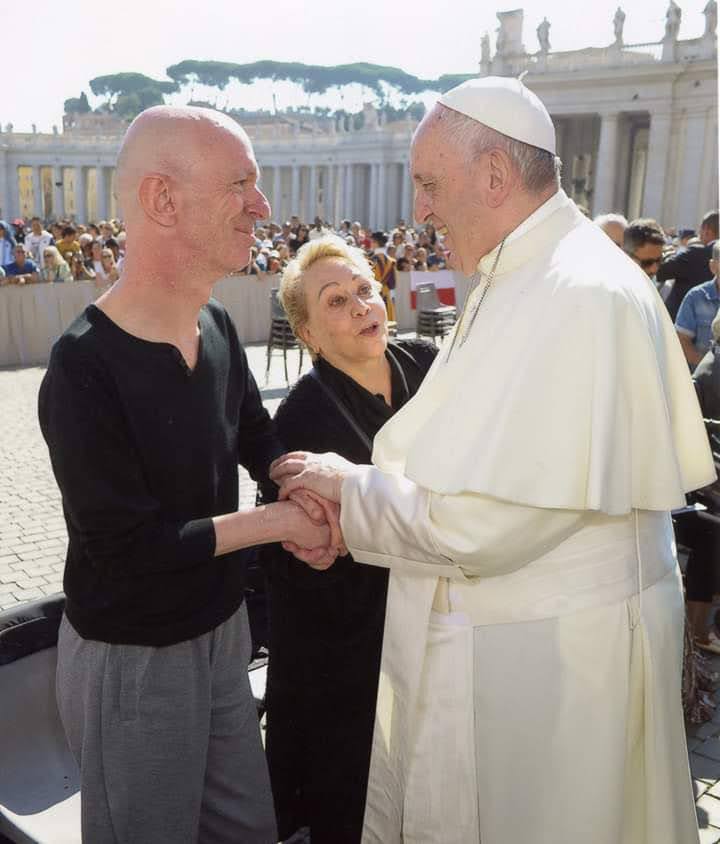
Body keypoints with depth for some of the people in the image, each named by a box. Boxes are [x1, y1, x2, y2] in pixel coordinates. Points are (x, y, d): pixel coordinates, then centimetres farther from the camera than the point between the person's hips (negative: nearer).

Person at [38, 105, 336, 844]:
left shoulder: (216, 326, -3)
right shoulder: (84, 368, -25)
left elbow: (257, 437, 11)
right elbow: (128, 547, -24)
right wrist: (280, 520, -19)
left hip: (222, 627, 7)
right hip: (132, 659, -7)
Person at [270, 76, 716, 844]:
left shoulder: (581, 296, -24)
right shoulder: (522, 279, 10)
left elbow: (487, 522, -26)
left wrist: (350, 488, -11)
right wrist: (351, 516, 4)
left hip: (547, 659, -9)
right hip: (491, 637, 9)